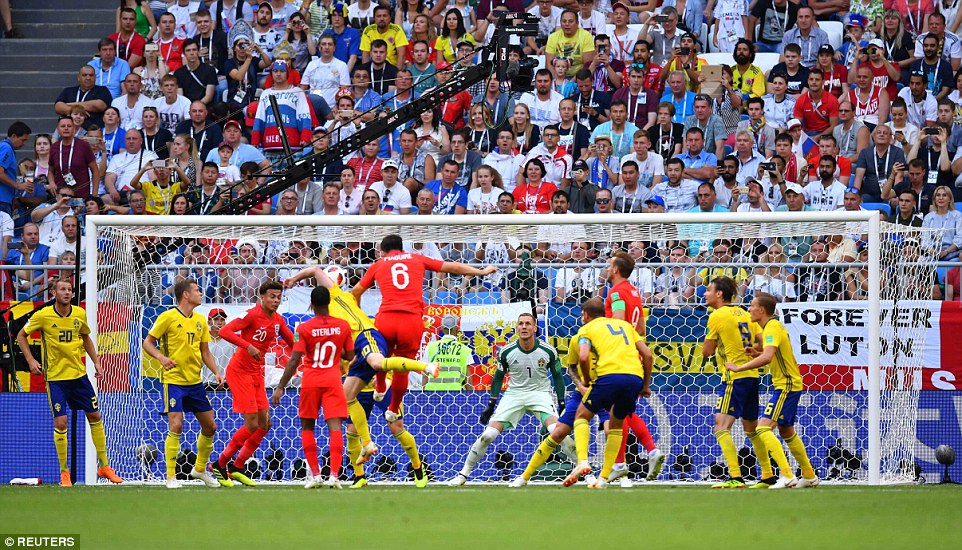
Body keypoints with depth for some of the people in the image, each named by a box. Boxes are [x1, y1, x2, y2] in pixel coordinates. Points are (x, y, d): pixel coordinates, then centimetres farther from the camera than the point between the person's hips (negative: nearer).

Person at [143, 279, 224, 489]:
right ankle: (171, 476, -6)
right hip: (174, 380, -7)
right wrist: (161, 357, -24)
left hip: (195, 382, 7)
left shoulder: (200, 320, 10)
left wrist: (216, 372, 3)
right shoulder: (168, 317, -9)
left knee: (210, 427, 10)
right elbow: (148, 342, -5)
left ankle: (200, 469, 30)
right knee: (176, 427, -15)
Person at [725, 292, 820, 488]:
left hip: (787, 386, -11)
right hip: (791, 384, 11)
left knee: (763, 428, -18)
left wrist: (739, 367, -31)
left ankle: (787, 476, -26)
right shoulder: (774, 326, 14)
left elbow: (767, 357, -34)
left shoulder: (772, 328, -18)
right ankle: (809, 476, 33)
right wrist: (754, 352, 3)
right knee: (786, 431, 23)